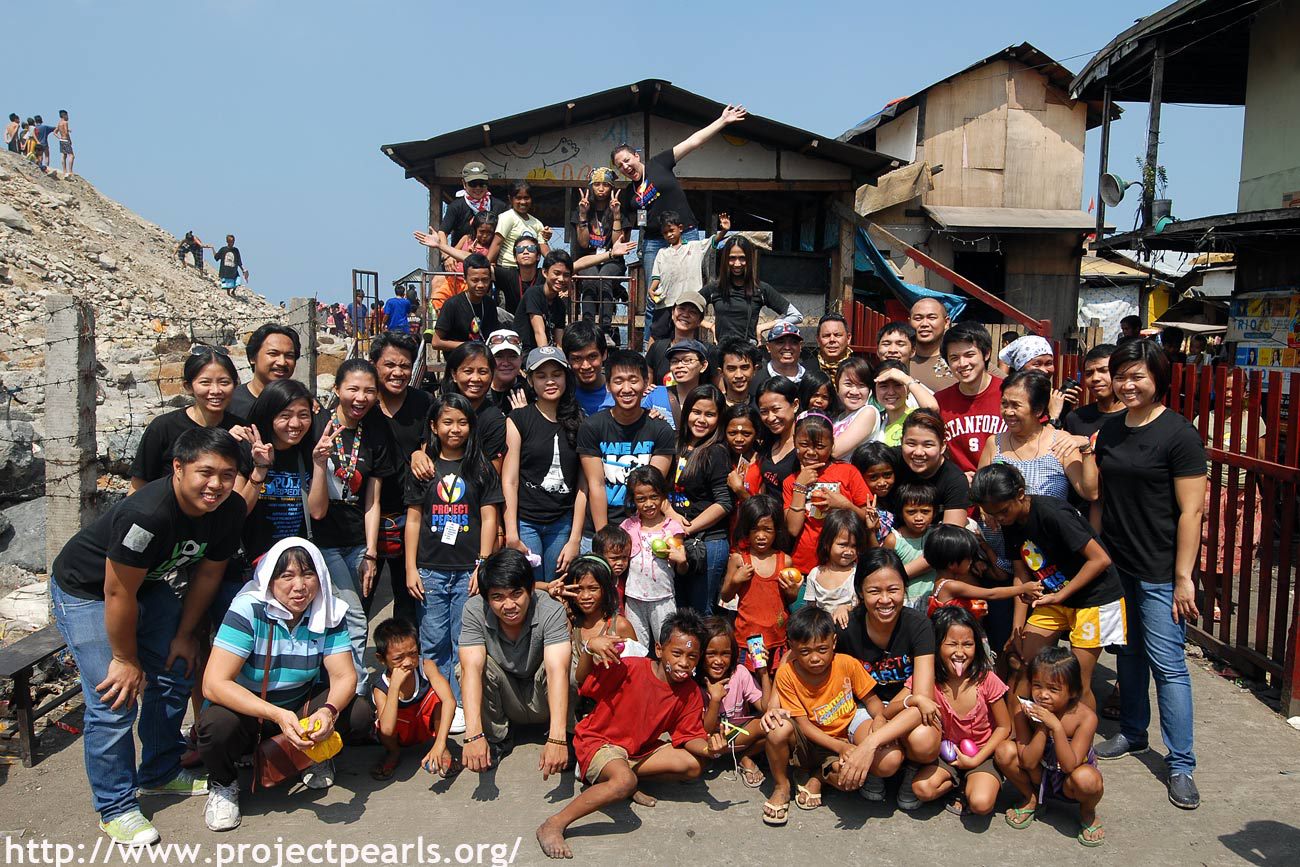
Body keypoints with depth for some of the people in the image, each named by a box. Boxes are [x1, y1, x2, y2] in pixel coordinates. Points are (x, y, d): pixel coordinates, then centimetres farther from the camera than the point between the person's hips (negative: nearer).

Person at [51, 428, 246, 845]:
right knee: (114, 700, -11)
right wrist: (126, 660, -18)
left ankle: (159, 774, 32)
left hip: (149, 584, 7)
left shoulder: (229, 511, -18)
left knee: (175, 677, 11)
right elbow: (118, 594, -29)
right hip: (86, 591, -7)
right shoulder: (146, 514, -39)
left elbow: (207, 573, -3)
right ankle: (116, 808, 7)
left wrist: (184, 635, 2)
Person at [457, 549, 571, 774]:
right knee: (465, 667, -27)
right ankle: (495, 739, -5)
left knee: (566, 663, -33)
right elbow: (472, 668, -33)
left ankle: (566, 736, -6)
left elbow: (557, 670, -40)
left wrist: (557, 738, -52)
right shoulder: (474, 610, -23)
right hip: (506, 702, 2)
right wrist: (473, 735, -47)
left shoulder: (550, 610, -29)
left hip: (543, 701, -1)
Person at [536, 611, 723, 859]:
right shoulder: (630, 669, -21)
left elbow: (688, 736, -4)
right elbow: (582, 682, -14)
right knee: (625, 781, -36)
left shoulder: (691, 692, -6)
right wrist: (589, 649, -34)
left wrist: (707, 747, -27)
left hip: (641, 750, 6)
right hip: (598, 741, -6)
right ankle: (552, 826, -23)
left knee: (695, 765, -11)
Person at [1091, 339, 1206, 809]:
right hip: (1114, 566, 6)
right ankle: (1133, 732, 33)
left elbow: (1190, 511, -13)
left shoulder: (1179, 434, -11)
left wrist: (1184, 578, -14)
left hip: (1159, 572, -6)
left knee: (1167, 663, -3)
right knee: (1128, 653, 17)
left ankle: (1181, 765, 7)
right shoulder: (1109, 432, 8)